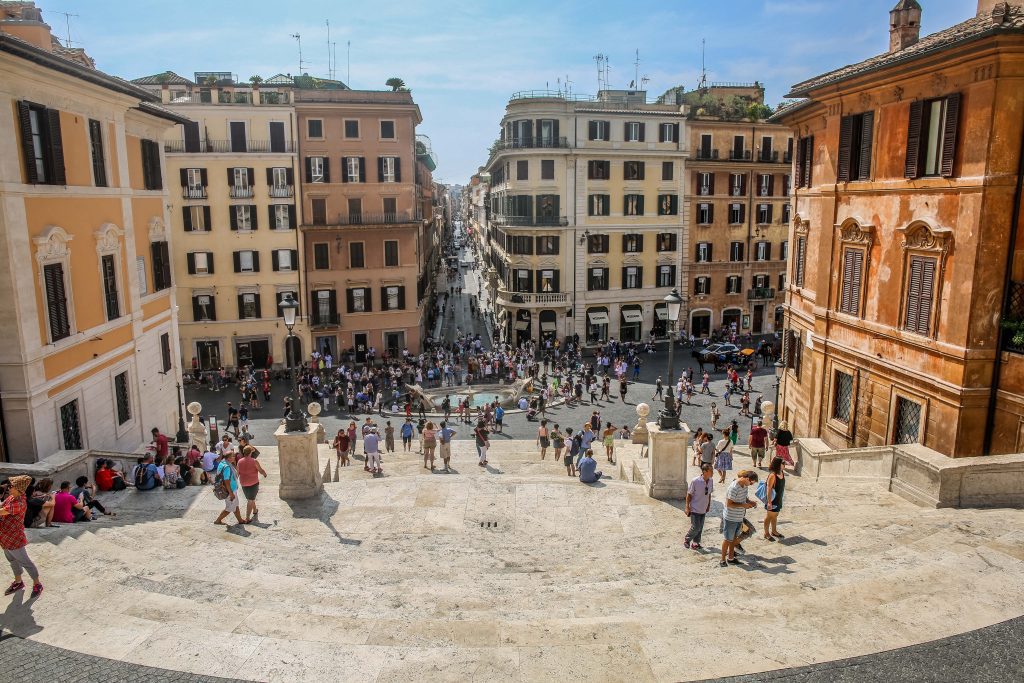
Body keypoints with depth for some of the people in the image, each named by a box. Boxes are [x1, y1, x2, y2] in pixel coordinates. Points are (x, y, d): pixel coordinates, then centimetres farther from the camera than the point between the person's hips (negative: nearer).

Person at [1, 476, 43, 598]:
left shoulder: (19, 503, -30)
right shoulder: (11, 497, -1)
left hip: (14, 539, -9)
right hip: (5, 537, 9)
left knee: (25, 562, 6)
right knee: (12, 560, 26)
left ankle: (37, 584, 23)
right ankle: (18, 582, 45)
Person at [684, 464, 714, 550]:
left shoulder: (711, 480, -5)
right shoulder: (695, 481, -23)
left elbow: (709, 493, 9)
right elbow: (689, 494, -13)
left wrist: (709, 505, 13)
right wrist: (687, 507, -12)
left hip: (703, 509, 6)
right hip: (695, 509, -6)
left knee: (700, 527, 13)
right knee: (695, 527, -2)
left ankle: (696, 543, 30)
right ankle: (687, 539, 24)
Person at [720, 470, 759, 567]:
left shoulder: (744, 486, 0)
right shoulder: (733, 488, -28)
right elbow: (729, 504, -26)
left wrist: (750, 501, -2)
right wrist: (743, 505, -25)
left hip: (739, 518, 8)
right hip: (730, 518, -8)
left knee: (734, 538, 19)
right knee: (728, 539, 4)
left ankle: (731, 558, 32)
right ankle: (722, 560, 17)